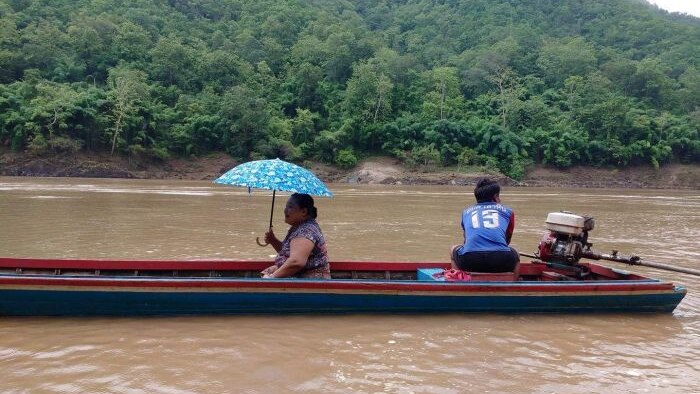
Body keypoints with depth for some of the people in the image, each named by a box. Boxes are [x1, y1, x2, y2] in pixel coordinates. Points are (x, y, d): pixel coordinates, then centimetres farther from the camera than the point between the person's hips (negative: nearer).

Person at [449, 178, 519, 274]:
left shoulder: (466, 211, 26)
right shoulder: (507, 211, 23)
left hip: (470, 260, 1)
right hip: (501, 261, 0)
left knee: (453, 250, 34)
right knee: (514, 254, 34)